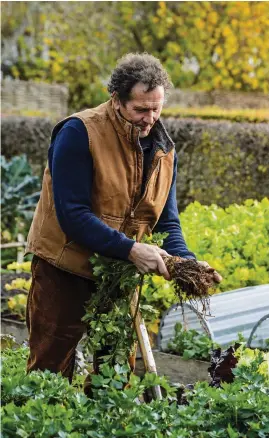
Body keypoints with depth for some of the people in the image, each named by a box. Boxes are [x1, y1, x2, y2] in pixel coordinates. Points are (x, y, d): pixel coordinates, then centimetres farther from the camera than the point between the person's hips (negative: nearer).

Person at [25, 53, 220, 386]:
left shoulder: (163, 148, 2)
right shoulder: (80, 133, -18)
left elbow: (167, 220, 4)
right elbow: (72, 214, -23)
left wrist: (186, 261, -16)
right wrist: (131, 249, -30)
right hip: (65, 271, -5)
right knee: (52, 367, 3)